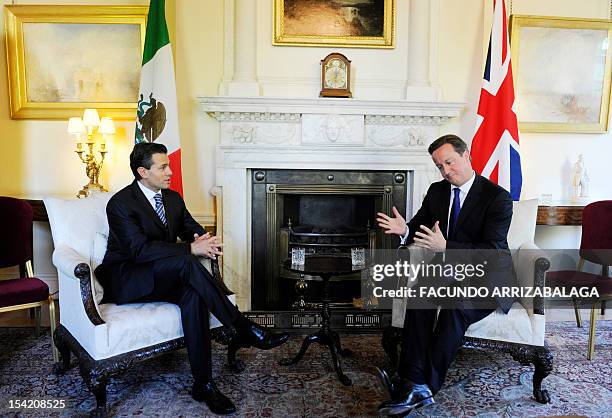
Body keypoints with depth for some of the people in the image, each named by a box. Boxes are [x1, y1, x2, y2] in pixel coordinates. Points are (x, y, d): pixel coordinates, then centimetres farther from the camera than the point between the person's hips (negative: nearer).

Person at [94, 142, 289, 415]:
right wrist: (191, 249, -31)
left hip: (164, 279, 6)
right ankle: (242, 328, -32)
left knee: (192, 293, -30)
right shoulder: (120, 203, -14)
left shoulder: (173, 198, 9)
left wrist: (205, 242, -16)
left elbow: (193, 230, 10)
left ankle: (203, 384, -27)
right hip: (126, 281, -5)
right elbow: (139, 249, -25)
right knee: (185, 262, -34)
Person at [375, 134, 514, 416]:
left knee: (455, 307, -35)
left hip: (487, 279, -4)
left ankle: (423, 386, -26)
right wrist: (404, 230, -14)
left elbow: (493, 251, -20)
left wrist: (445, 247, -33)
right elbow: (419, 227, 13)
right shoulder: (437, 191, 9)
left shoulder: (498, 197, -10)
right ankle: (416, 384, -31)